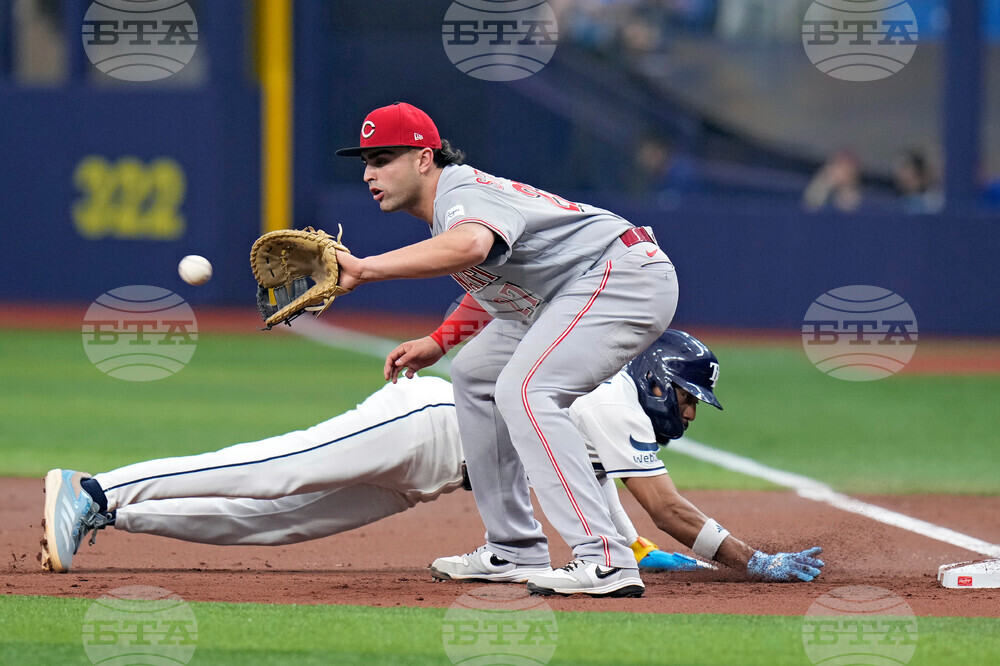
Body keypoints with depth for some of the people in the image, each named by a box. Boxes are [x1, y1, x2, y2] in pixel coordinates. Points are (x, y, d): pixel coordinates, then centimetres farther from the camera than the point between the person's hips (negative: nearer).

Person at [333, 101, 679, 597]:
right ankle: (515, 551, 21)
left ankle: (605, 561, -37)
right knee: (475, 376, 20)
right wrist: (437, 343, 18)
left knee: (525, 391, -28)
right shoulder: (445, 202, 11)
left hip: (627, 276, -12)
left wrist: (364, 270, -50)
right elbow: (491, 277, 27)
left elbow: (469, 247, -48)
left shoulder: (465, 193, -21)